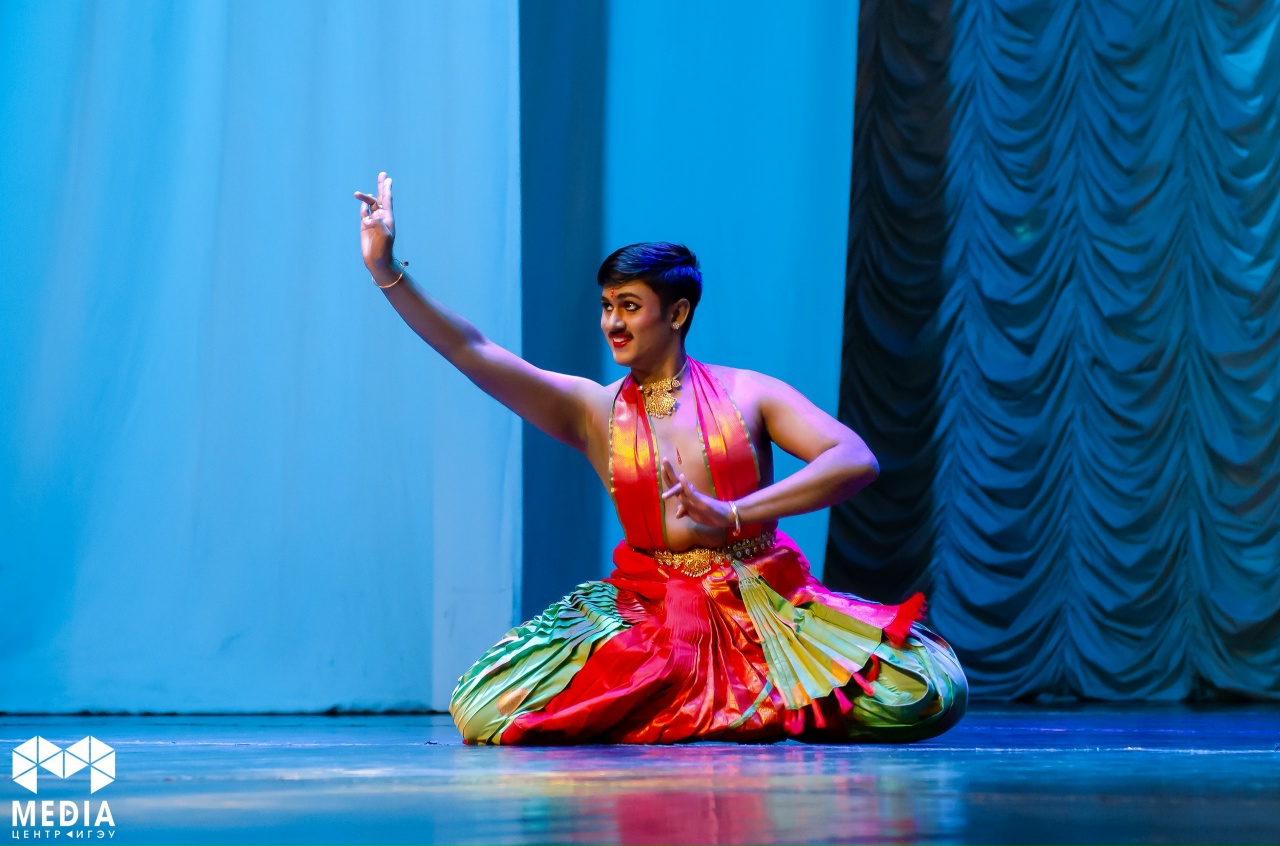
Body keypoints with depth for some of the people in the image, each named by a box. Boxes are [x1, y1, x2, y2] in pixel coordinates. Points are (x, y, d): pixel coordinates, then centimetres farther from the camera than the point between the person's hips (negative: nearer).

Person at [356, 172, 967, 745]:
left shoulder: (748, 394, 3)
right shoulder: (592, 409, 7)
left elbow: (857, 461, -11)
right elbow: (473, 352, -2)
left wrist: (732, 515, -22)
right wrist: (386, 271, -12)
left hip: (766, 600, -1)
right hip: (649, 607, 1)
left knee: (931, 695, -23)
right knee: (483, 712, -20)